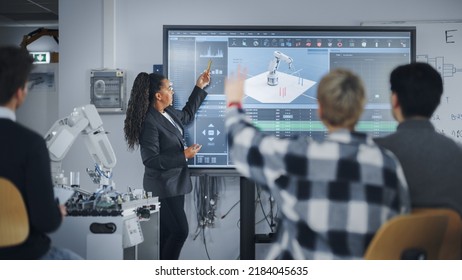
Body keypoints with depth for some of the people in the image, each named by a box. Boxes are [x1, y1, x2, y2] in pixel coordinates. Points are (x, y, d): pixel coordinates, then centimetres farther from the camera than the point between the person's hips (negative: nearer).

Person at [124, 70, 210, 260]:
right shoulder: (149, 122, -23)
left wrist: (199, 87, 23)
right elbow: (151, 160, -25)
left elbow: (187, 115, 27)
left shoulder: (168, 113, 5)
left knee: (168, 232, 15)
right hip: (164, 186, -9)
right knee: (180, 230, -7)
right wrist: (184, 155, -22)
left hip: (173, 182, 9)